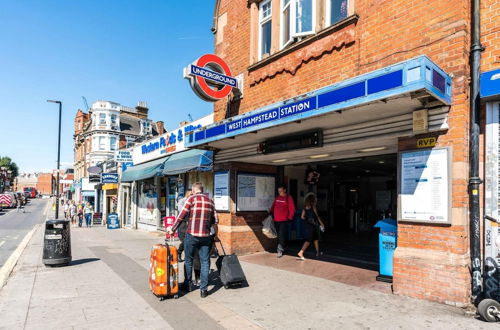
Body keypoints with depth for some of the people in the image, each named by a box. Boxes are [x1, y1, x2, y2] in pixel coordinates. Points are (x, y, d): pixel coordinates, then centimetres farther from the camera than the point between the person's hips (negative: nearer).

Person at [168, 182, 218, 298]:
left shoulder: (191, 198, -2)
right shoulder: (210, 201, 10)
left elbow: (181, 216, -6)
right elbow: (215, 220, 12)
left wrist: (172, 229, 3)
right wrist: (214, 232, 27)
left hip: (191, 235, -2)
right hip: (205, 236, 3)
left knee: (188, 261, 16)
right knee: (205, 262, 9)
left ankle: (188, 285, 28)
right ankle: (203, 289, 10)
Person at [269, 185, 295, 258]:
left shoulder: (288, 198, -4)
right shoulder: (277, 198, 13)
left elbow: (292, 209, -6)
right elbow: (273, 207, 22)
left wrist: (289, 217, -9)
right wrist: (271, 213, 10)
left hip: (284, 221, -6)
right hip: (276, 220, 6)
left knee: (282, 235, -11)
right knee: (278, 235, 13)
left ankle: (280, 250, -9)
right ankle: (281, 249, 27)